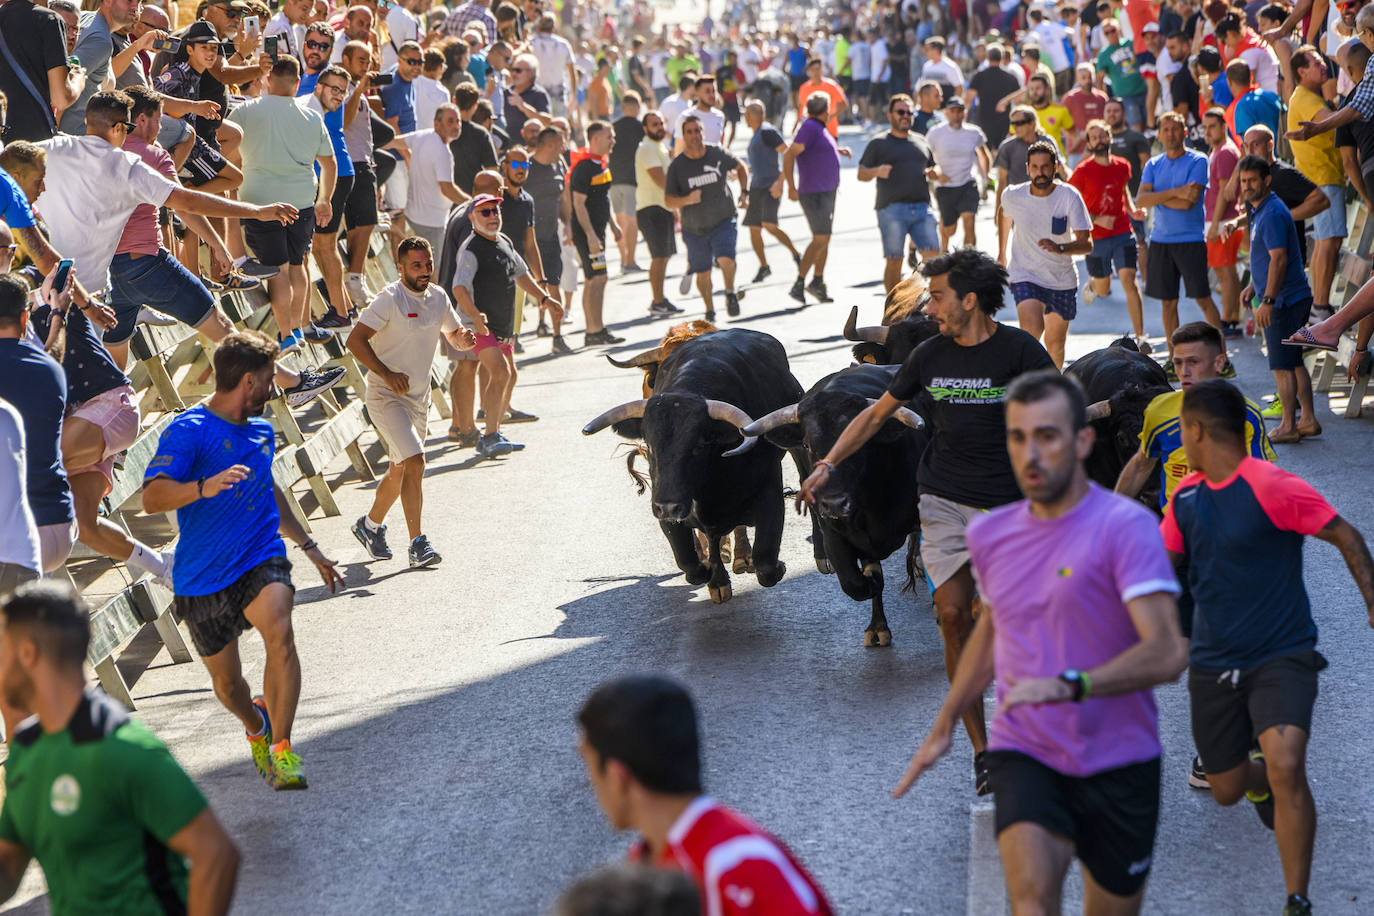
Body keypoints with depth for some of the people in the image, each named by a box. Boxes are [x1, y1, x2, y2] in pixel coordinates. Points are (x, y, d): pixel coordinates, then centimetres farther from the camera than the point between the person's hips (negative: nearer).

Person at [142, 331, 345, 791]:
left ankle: (281, 748, -23)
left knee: (280, 634, -28)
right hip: (203, 577, -3)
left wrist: (309, 546, 37)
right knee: (227, 683, 9)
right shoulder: (187, 431, -11)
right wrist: (205, 487, -41)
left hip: (261, 560, 3)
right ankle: (256, 725, 44)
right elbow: (152, 498, -23)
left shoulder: (262, 432, 14)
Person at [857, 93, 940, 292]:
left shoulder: (921, 142, 22)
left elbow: (934, 167, 30)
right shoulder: (878, 143, 9)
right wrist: (877, 171, -18)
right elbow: (861, 174, 4)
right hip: (892, 209, -3)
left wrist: (933, 173, 5)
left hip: (922, 208, 3)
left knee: (933, 255, -10)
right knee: (894, 261, -5)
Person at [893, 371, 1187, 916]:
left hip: (1118, 763, -2)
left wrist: (1069, 685, -33)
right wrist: (943, 728, 27)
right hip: (1022, 754, 2)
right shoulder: (989, 534, 6)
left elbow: (1167, 653, -22)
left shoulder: (1126, 526, -11)